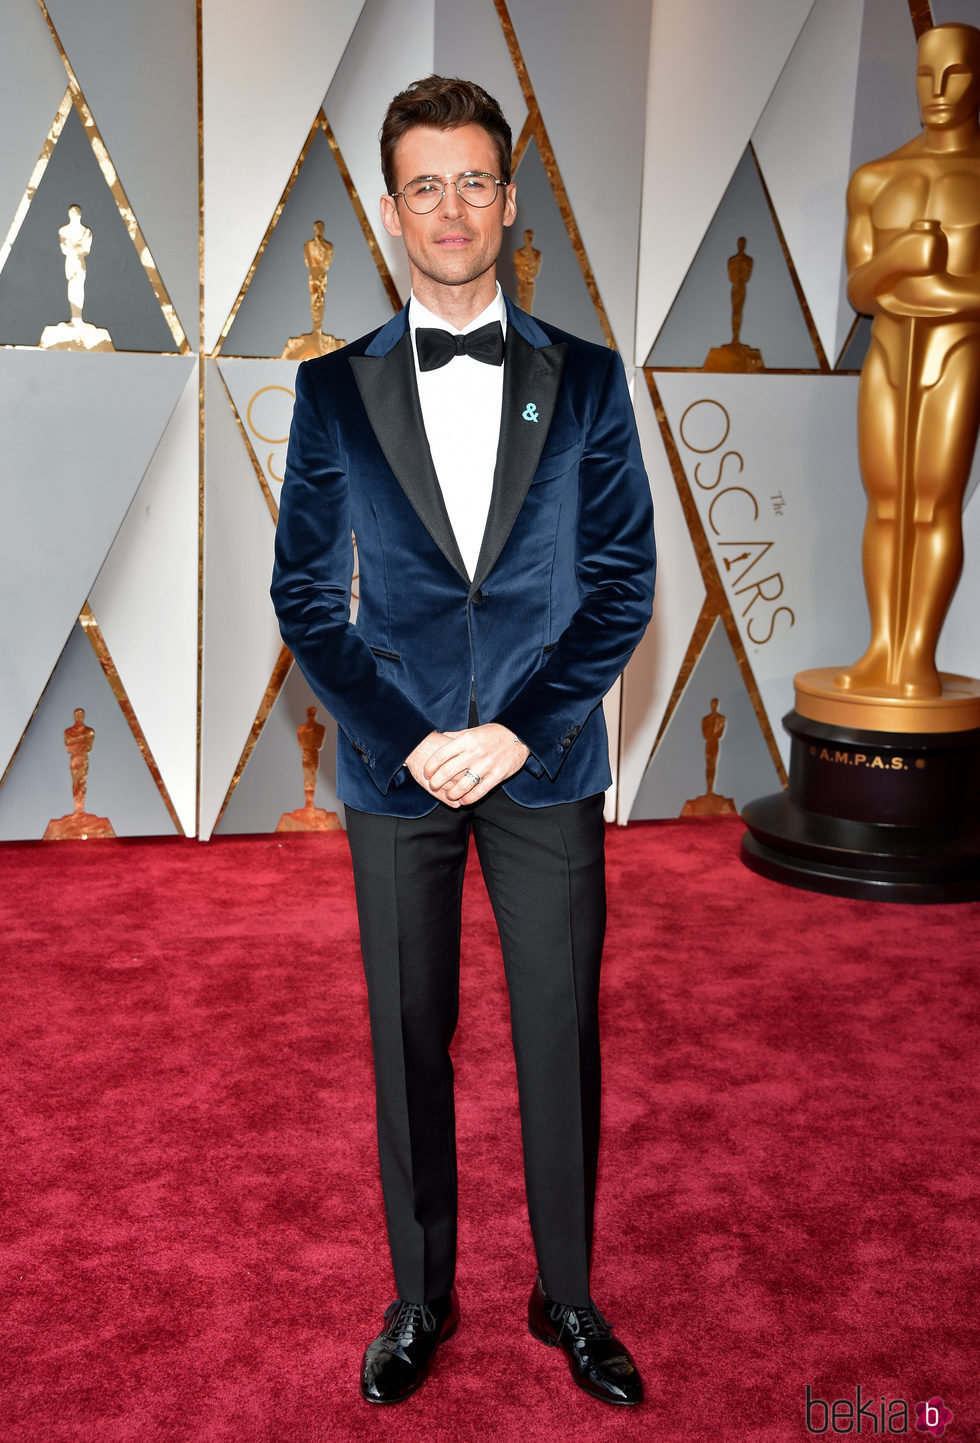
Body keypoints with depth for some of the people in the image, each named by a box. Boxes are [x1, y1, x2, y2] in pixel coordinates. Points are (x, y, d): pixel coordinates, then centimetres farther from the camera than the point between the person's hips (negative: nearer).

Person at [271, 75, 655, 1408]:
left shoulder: (586, 380, 3)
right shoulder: (335, 389, 3)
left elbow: (624, 581, -1)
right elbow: (305, 595, 1)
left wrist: (519, 732, -12)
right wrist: (407, 742, -10)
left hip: (546, 769, 0)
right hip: (395, 773, 0)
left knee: (562, 1042, 8)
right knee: (408, 1046, 10)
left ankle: (567, 1298, 28)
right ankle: (420, 1300, 29)